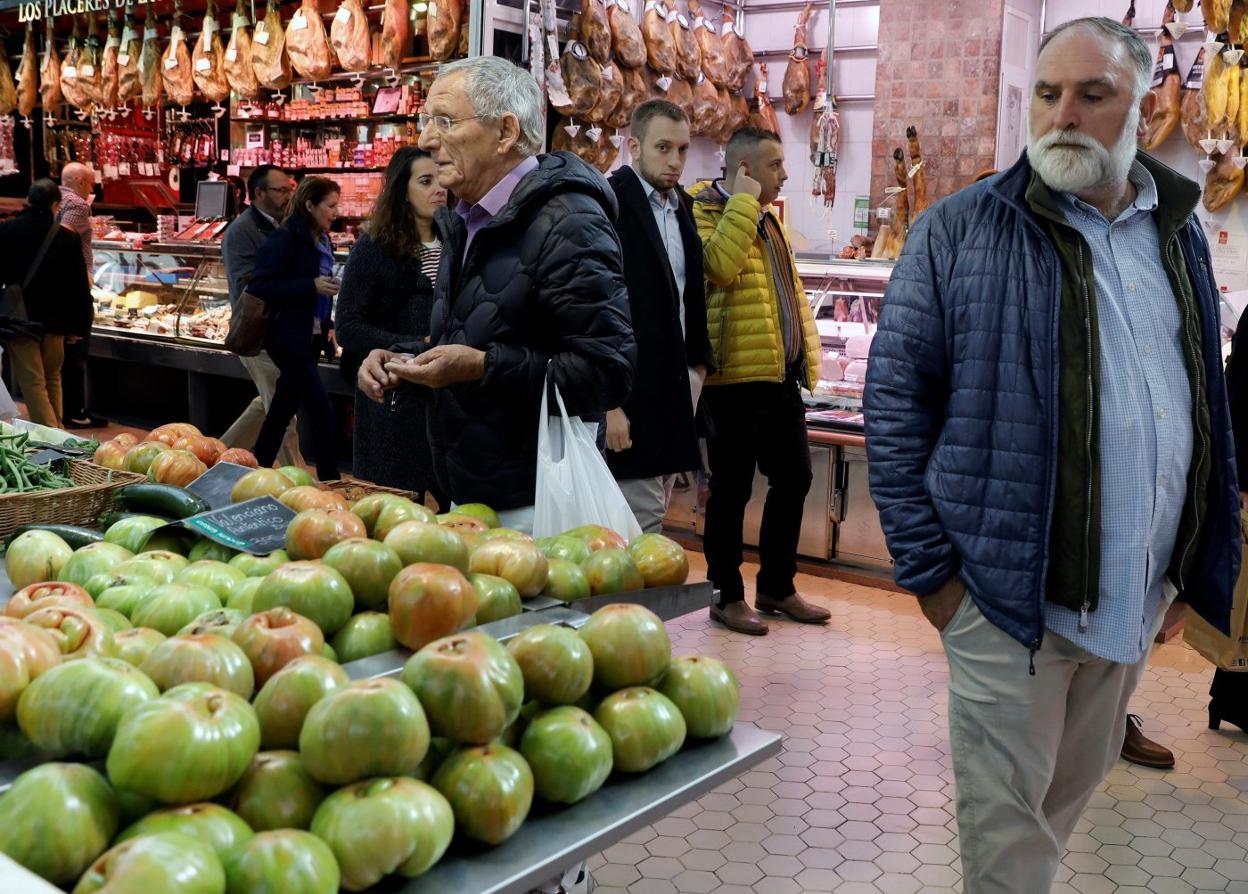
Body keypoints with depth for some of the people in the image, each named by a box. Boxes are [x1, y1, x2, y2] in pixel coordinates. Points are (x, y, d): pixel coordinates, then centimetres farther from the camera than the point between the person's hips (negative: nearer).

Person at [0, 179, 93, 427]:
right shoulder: (68, 238, -5)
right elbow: (80, 288, -1)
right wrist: (79, 326, 8)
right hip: (54, 322, 2)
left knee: (33, 383, 0)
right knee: (52, 379, 19)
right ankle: (57, 429, 23)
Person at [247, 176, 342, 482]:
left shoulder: (321, 240, 11)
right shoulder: (285, 239, -14)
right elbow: (259, 287, -19)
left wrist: (327, 325, 9)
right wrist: (312, 286, -23)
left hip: (310, 338, 8)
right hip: (289, 338, -8)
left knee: (284, 409, 15)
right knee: (322, 412, -10)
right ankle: (329, 481, -4)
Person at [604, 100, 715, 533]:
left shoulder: (681, 204, 14)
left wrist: (700, 360, 13)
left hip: (678, 382, 8)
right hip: (632, 390, -8)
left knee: (654, 512, 13)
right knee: (642, 520, -4)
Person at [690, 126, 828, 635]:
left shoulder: (765, 219, 20)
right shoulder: (706, 213, -8)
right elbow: (720, 265, -28)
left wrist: (808, 355, 18)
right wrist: (743, 202, -19)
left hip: (782, 376, 9)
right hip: (737, 378, -9)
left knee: (794, 478, 13)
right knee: (732, 488, 0)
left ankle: (777, 587, 27)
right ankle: (727, 596, 12)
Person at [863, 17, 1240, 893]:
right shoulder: (960, 231, -7)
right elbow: (896, 396, -7)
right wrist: (927, 566, -10)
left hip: (1139, 592, 5)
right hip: (1010, 587, -5)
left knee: (1077, 783, 21)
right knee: (1006, 815, 4)